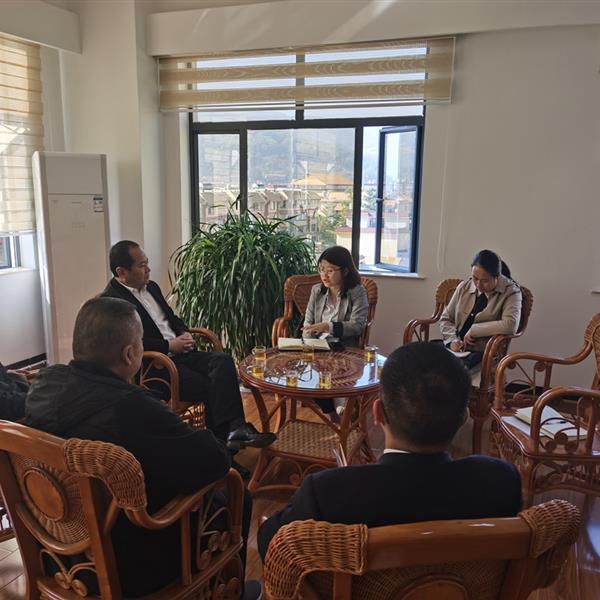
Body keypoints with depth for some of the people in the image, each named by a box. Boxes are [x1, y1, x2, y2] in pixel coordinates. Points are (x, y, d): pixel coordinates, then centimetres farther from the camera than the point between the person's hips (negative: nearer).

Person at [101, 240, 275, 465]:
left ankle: (234, 430, -31)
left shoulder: (151, 287, 19)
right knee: (210, 387, -25)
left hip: (178, 353, 8)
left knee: (223, 361, -19)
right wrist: (169, 345, -14)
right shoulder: (111, 300, -8)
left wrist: (184, 333, 5)